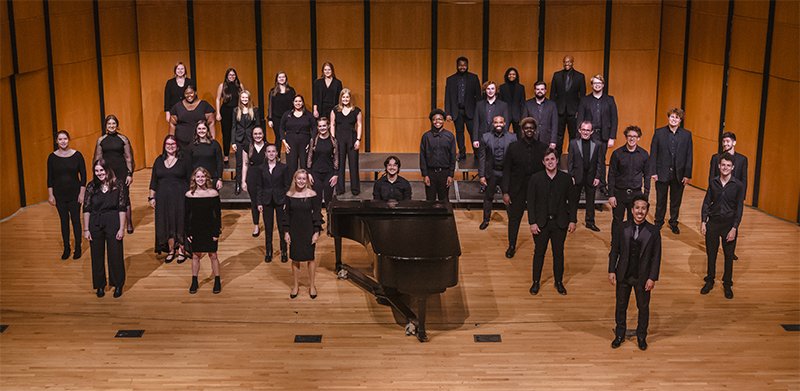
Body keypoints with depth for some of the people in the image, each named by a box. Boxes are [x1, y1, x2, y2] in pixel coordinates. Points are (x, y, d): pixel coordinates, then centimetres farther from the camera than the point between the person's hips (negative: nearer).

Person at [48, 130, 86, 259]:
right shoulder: (52, 157, -2)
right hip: (59, 194, 1)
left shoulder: (77, 155, -5)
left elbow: (83, 175, -1)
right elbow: (50, 177, 3)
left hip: (74, 193, -1)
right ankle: (66, 248, 20)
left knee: (76, 220, 4)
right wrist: (50, 195, -1)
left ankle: (78, 248, 16)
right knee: (64, 221, 9)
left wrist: (82, 193, -6)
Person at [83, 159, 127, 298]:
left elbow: (122, 208, -4)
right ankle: (100, 285, 25)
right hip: (95, 224, 2)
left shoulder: (118, 185, -4)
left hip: (113, 223, -2)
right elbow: (86, 209, 2)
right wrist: (86, 229, -1)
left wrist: (122, 228, -8)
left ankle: (118, 285, 22)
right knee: (97, 255, 10)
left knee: (115, 254, 6)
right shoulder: (91, 186, 0)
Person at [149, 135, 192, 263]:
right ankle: (170, 251, 18)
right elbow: (154, 180, 13)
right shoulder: (159, 161, 10)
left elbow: (190, 180, 1)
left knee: (180, 223, 0)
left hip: (180, 198, -3)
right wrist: (152, 197, 8)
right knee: (166, 224, 6)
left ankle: (181, 251, 13)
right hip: (163, 198, 3)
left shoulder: (185, 161, 0)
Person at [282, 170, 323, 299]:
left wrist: (316, 232, -7)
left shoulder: (312, 195, -8)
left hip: (308, 230, -2)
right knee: (295, 259, 10)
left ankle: (311, 285, 22)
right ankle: (296, 285, 25)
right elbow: (286, 214, 3)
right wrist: (286, 232, 1)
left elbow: (316, 214, -4)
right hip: (294, 230, 2)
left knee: (310, 258, 6)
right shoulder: (289, 195, -3)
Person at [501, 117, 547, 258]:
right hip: (517, 190, 0)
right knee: (514, 217, 9)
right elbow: (506, 171, -1)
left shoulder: (543, 148, -1)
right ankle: (512, 246, 25)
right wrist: (505, 192, -6)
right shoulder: (513, 147, -2)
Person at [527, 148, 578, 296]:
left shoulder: (566, 178, -1)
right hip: (541, 223, 0)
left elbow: (572, 200, 3)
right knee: (539, 253, 9)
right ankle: (536, 282, 22)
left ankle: (559, 282, 25)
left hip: (560, 223, 1)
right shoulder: (536, 179, -3)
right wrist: (532, 222, -8)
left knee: (559, 253, 10)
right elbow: (531, 202, -3)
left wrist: (573, 220, -2)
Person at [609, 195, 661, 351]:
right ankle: (620, 335, 35)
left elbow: (656, 257, -7)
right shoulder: (622, 228, -4)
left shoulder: (653, 232, -9)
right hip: (623, 276, 1)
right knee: (621, 306, 15)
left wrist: (652, 278, -10)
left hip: (643, 278, -1)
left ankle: (642, 336, 35)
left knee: (643, 307, 14)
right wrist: (612, 271, -4)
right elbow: (614, 251, 2)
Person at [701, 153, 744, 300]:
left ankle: (727, 284, 23)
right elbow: (706, 203, 7)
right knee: (711, 254, 10)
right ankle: (710, 280, 28)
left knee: (729, 256, 8)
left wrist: (734, 228, -11)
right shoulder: (713, 183, 1)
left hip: (729, 224, -2)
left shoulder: (738, 185, -7)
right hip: (713, 222, 2)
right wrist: (703, 222, 1)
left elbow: (739, 208, -6)